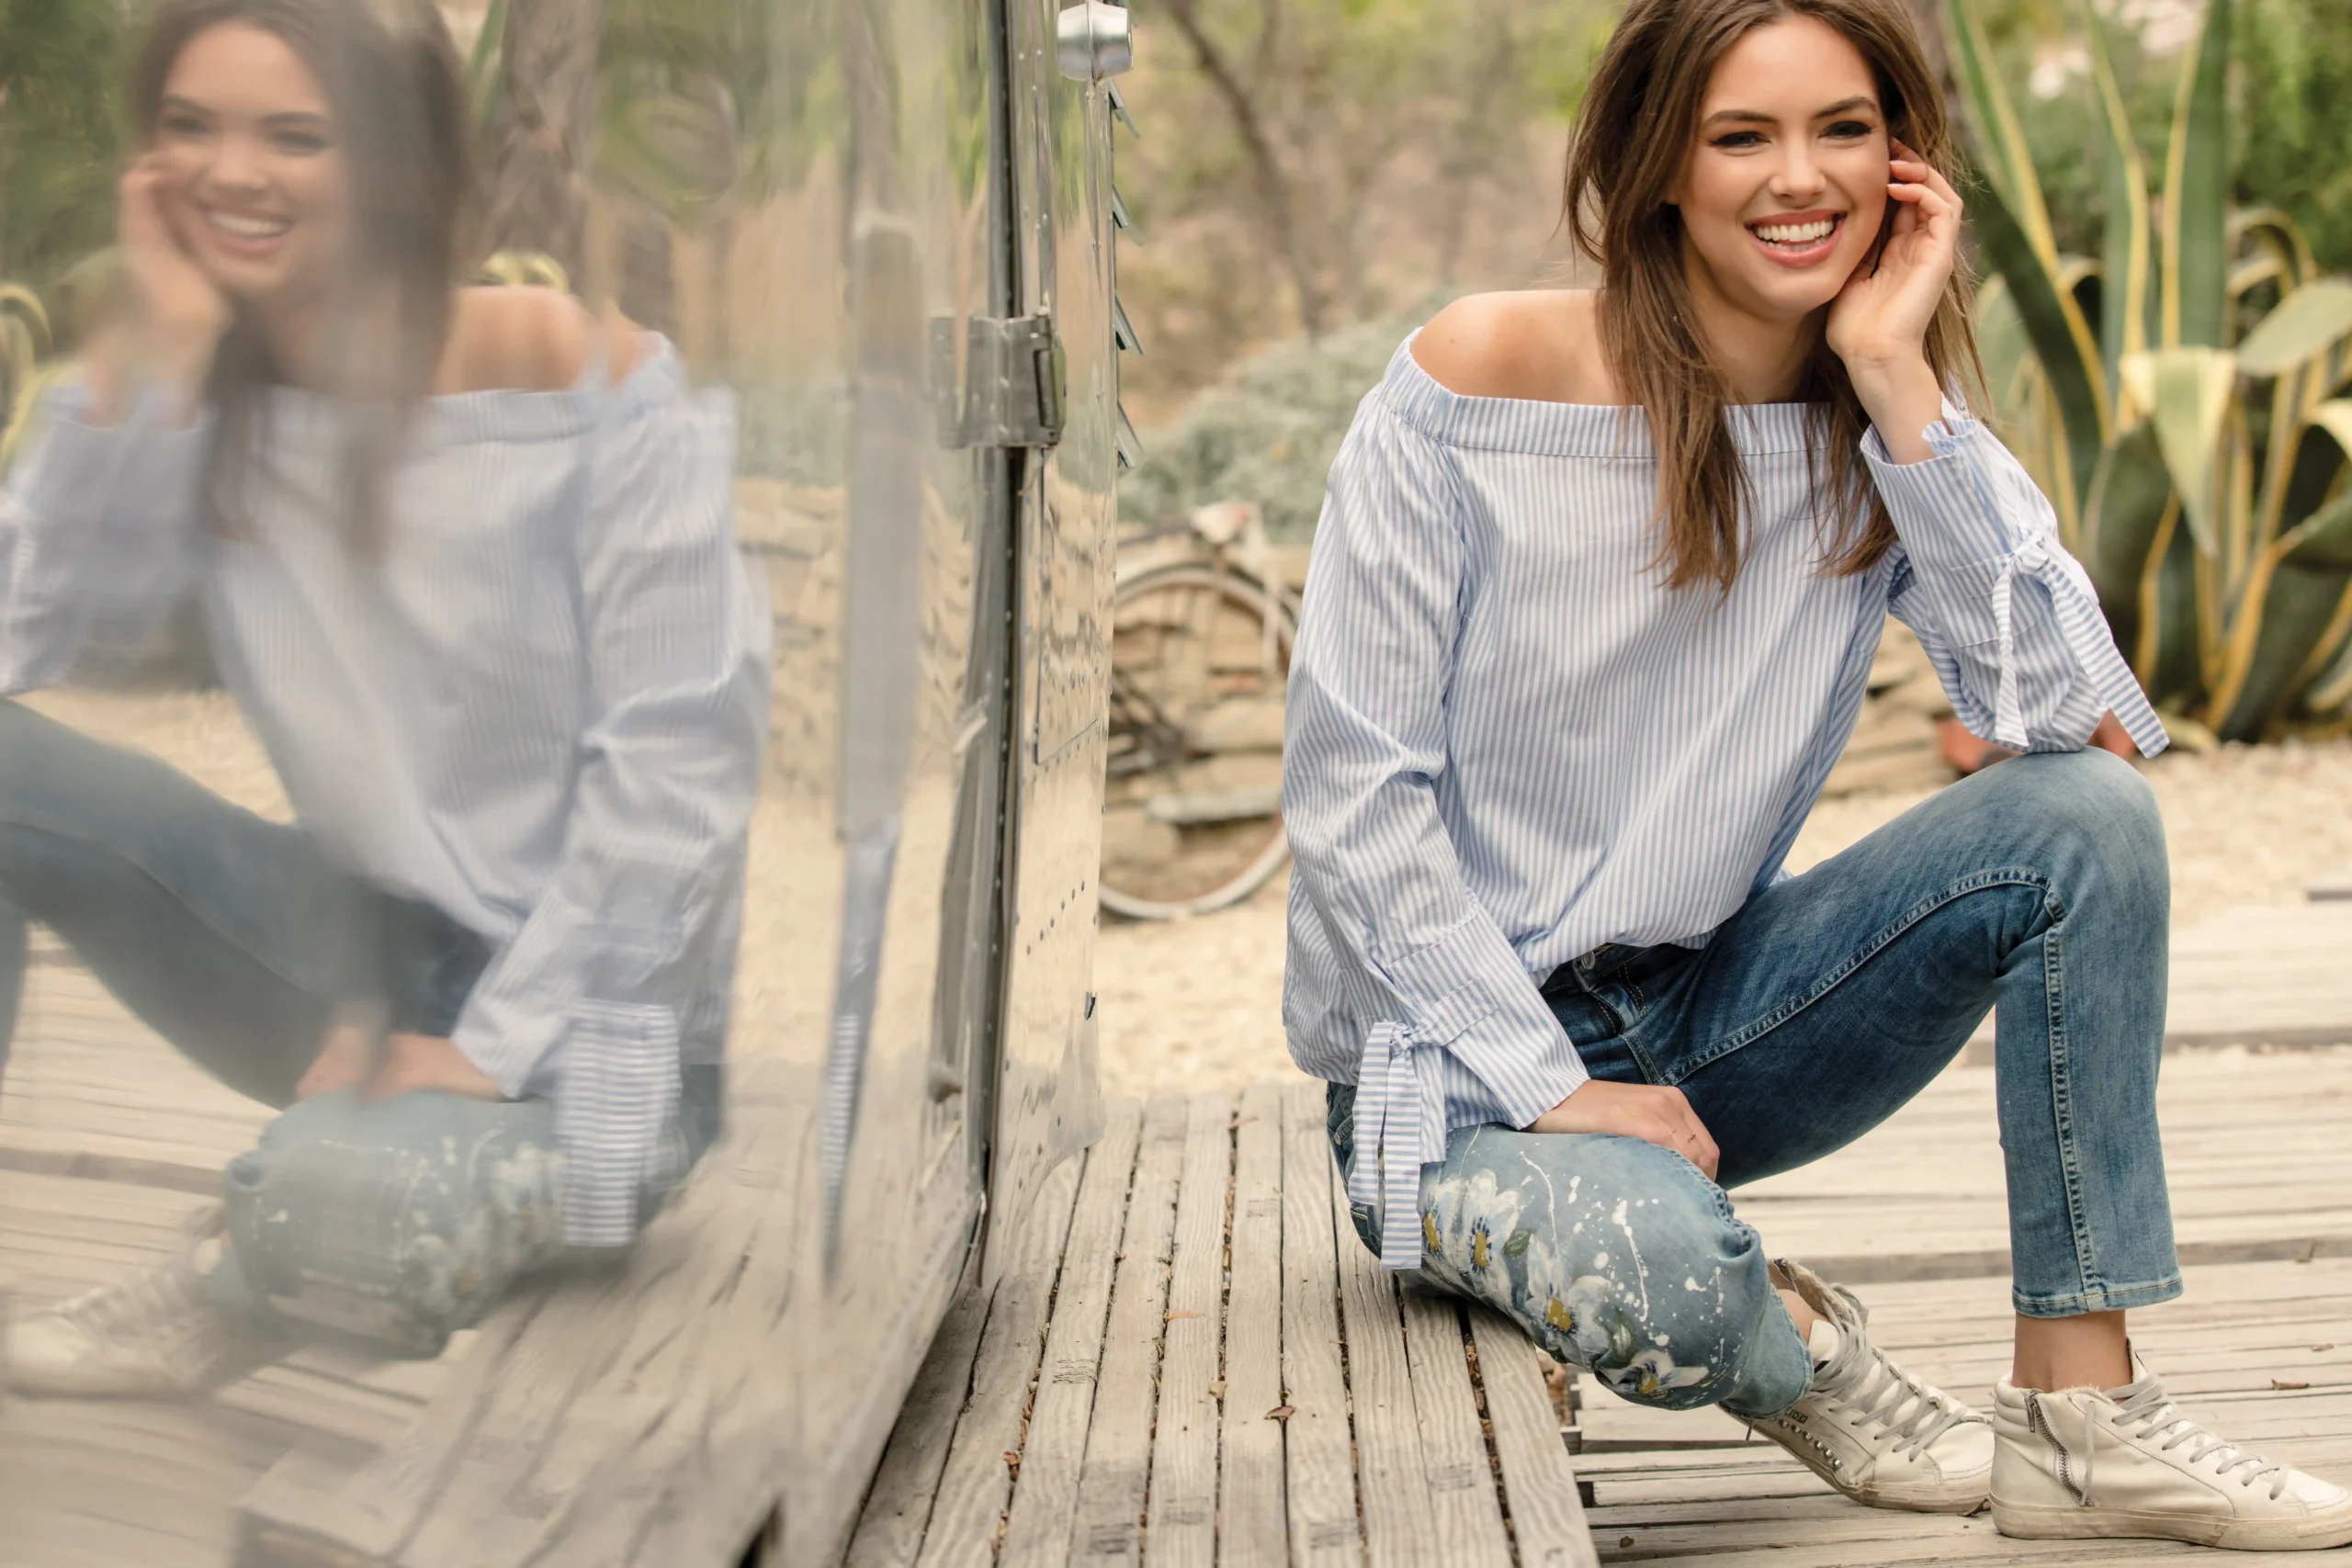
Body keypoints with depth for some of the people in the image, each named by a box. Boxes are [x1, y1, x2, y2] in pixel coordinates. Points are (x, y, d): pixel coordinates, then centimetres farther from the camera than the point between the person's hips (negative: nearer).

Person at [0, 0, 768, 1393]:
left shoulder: (584, 387, -14)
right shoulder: (205, 396, 2)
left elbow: (679, 758, -15)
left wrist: (492, 1047, -17)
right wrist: (154, 354, -17)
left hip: (578, 1015, -5)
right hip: (363, 959, 5)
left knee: (332, 1207, -36)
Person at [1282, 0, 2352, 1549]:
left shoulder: (1886, 430, -2)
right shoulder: (1478, 383, -14)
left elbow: (2069, 709, -19)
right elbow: (1351, 788, -14)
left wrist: (1898, 376, -20)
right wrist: (1553, 1087, -19)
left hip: (1705, 1013, 5)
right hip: (1456, 1054, -5)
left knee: (2088, 814, -17)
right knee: (1658, 1273, -37)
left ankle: (2082, 1408, -11)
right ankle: (1787, 1347, 1)